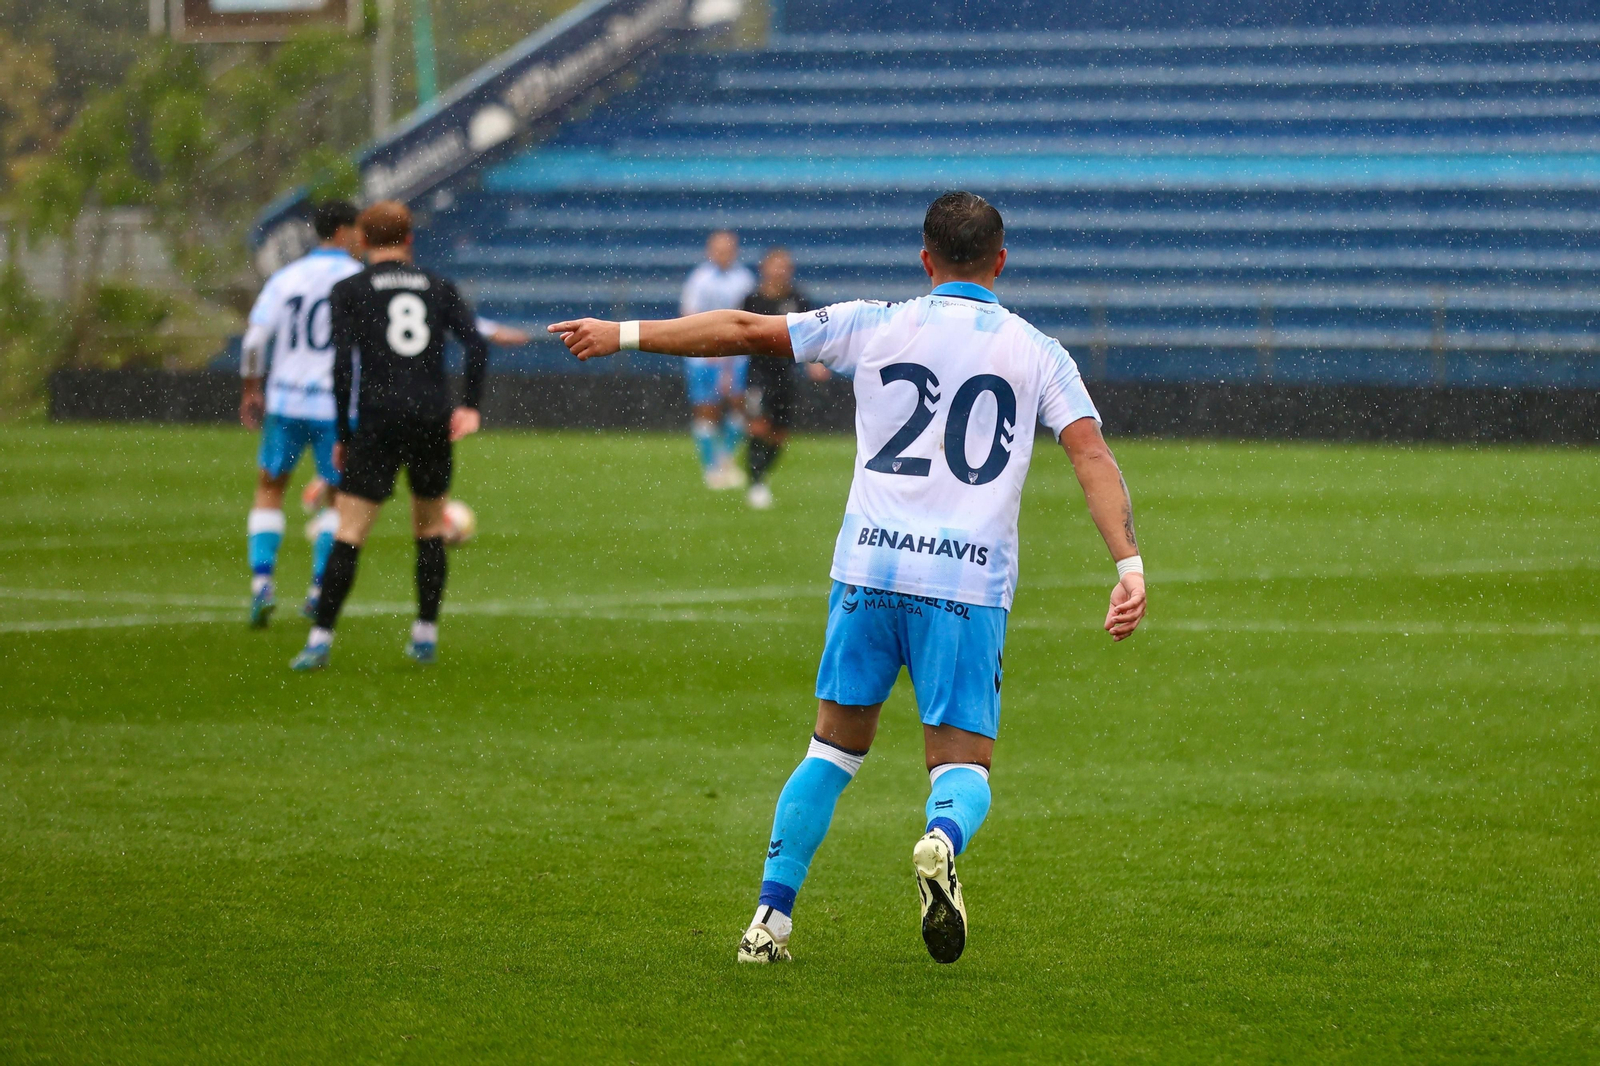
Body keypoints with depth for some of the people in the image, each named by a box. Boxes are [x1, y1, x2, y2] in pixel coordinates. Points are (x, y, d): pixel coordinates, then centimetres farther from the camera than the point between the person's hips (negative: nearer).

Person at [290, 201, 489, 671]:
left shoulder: (349, 291, 4)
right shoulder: (438, 286, 12)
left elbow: (342, 365, -5)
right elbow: (477, 344, -1)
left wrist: (342, 435, 1)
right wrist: (470, 406, 2)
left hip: (378, 421, -3)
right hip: (434, 421, 3)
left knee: (348, 533, -4)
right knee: (430, 530, 17)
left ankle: (320, 640, -11)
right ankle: (426, 635, 17)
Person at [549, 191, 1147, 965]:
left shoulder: (875, 326, 9)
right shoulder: (1038, 354, 9)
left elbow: (746, 332, 8)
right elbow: (1092, 453, -4)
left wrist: (623, 334, 15)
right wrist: (1130, 567, -9)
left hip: (869, 570, 1)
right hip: (971, 582, -1)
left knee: (835, 748, 16)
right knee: (962, 765, 4)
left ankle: (771, 915, 10)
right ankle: (942, 840, -31)